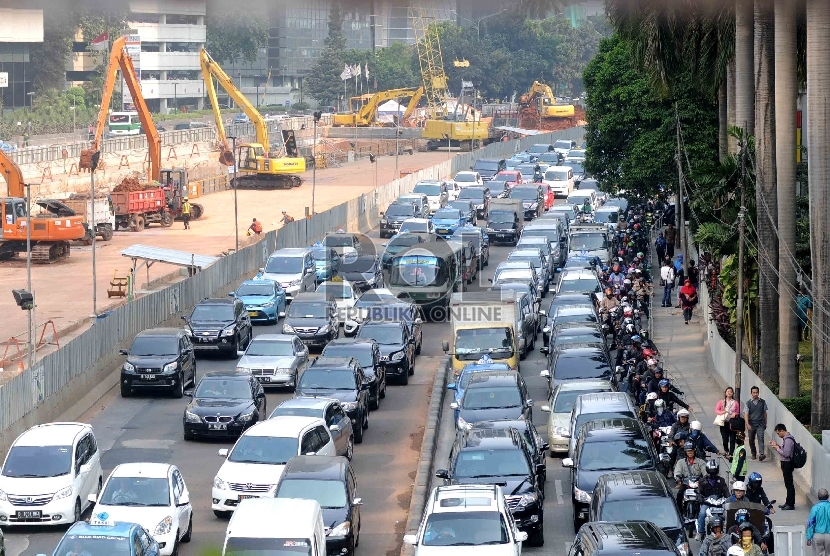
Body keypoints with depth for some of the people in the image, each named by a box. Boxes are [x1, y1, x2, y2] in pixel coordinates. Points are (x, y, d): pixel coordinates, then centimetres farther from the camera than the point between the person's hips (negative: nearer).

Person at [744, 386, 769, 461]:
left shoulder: (762, 402, 3)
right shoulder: (749, 403, -1)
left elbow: (764, 413, 12)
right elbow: (746, 414, -6)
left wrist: (765, 423, 13)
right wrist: (747, 424, -18)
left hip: (760, 424, -1)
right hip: (751, 424, 1)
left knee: (761, 438, -17)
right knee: (751, 440, 10)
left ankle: (761, 454, -28)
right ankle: (753, 454, 29)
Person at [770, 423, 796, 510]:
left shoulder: (788, 440, -21)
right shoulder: (786, 438, 11)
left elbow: (786, 453, -25)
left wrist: (777, 448, -14)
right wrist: (777, 446, 6)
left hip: (787, 464, -10)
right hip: (785, 463, 10)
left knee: (789, 484, -4)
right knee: (788, 484, 17)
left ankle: (791, 504, 1)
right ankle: (788, 502, 26)